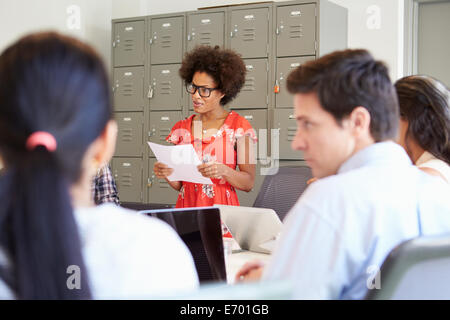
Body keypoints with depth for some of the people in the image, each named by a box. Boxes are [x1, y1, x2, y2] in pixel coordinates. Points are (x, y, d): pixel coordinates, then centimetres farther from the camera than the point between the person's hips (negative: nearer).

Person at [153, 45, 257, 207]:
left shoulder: (239, 126, 1)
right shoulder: (181, 128, 11)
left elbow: (248, 183, -2)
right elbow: (180, 184, 13)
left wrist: (224, 171, -19)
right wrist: (167, 174, -7)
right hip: (186, 205, 3)